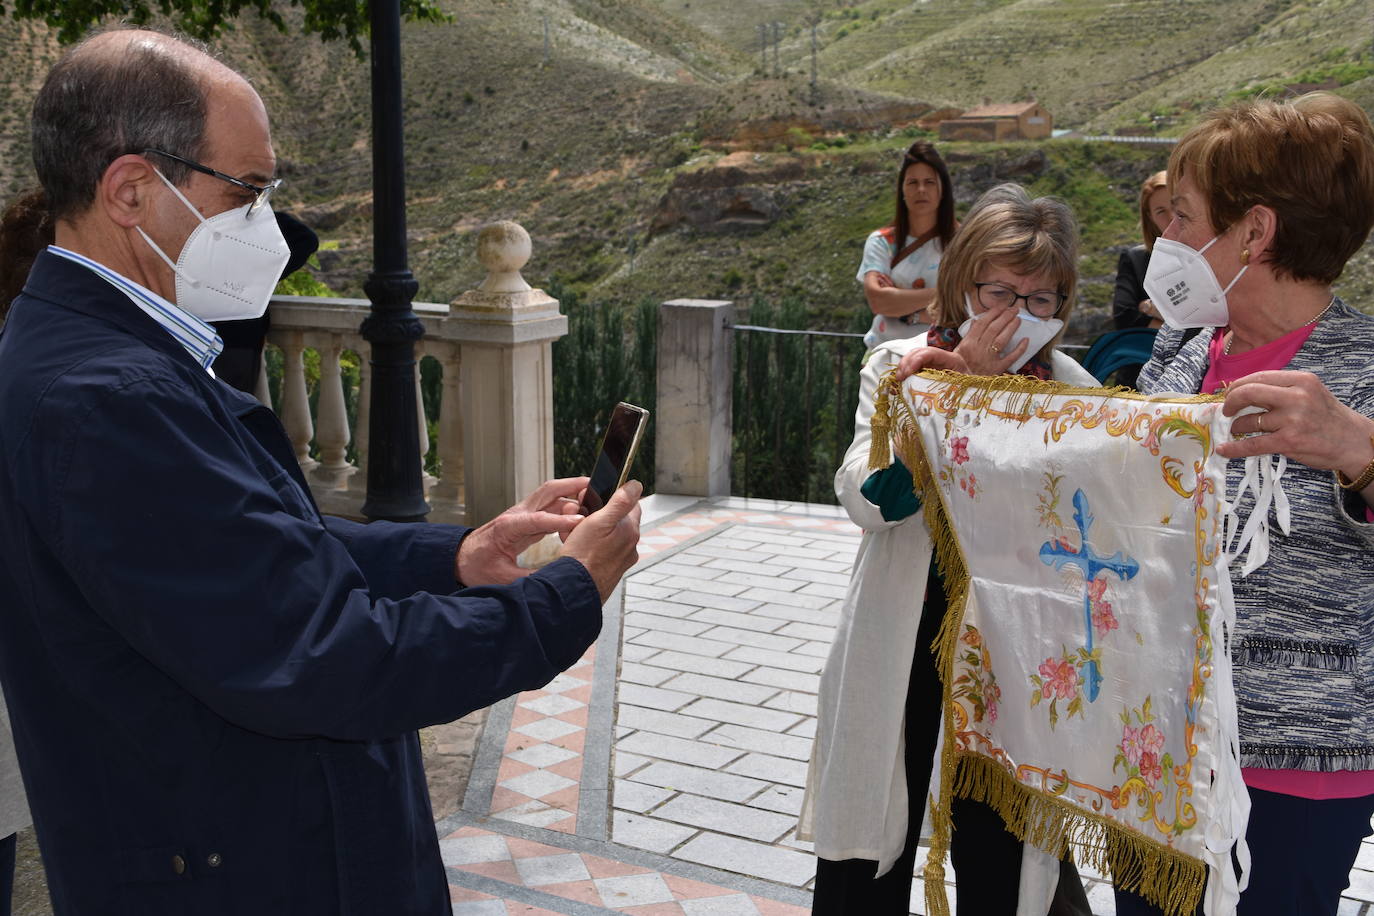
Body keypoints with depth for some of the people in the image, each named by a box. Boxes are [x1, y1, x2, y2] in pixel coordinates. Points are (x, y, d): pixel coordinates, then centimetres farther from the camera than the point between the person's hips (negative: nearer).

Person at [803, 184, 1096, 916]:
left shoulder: (1069, 389, -4)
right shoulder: (898, 367, -3)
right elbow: (866, 498, -19)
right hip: (900, 641, 0)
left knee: (997, 854, 15)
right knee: (872, 850, 13)